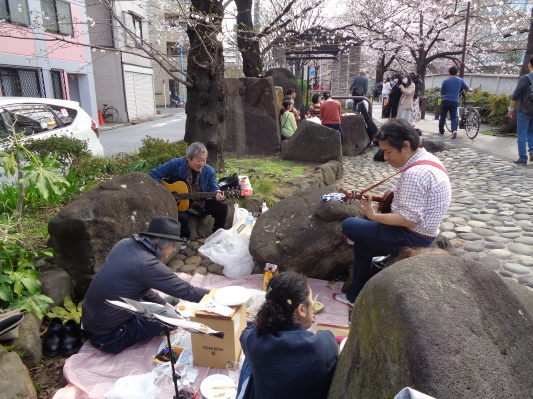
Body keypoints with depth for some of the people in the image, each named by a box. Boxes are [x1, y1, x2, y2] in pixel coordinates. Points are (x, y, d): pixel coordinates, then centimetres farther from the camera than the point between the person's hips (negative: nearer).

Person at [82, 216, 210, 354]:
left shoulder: (124, 244, -2)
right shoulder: (147, 264, -26)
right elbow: (186, 291, -20)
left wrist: (163, 303, 14)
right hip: (107, 335, -8)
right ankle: (110, 338, 3)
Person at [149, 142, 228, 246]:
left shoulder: (209, 171, -7)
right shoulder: (175, 164, -15)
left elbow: (213, 189, -5)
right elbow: (153, 174, -10)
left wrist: (217, 195, -31)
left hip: (202, 204, 3)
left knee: (222, 207, -19)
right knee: (181, 217, -35)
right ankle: (185, 237, 4)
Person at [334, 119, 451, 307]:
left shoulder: (415, 173, -27)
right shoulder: (428, 159, 5)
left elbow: (408, 220, -28)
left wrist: (373, 215, -18)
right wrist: (391, 196, 5)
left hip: (411, 238, -10)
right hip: (422, 233, 10)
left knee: (348, 225, -3)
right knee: (361, 246, 17)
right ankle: (355, 296, 26)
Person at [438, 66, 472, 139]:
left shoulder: (445, 81, -3)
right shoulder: (460, 81, 3)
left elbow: (442, 93, 2)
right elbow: (467, 89, 13)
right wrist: (471, 89, 37)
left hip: (446, 101, -1)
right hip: (455, 101, 1)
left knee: (442, 116, 11)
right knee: (454, 117, 2)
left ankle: (441, 131, 20)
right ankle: (454, 130, -20)